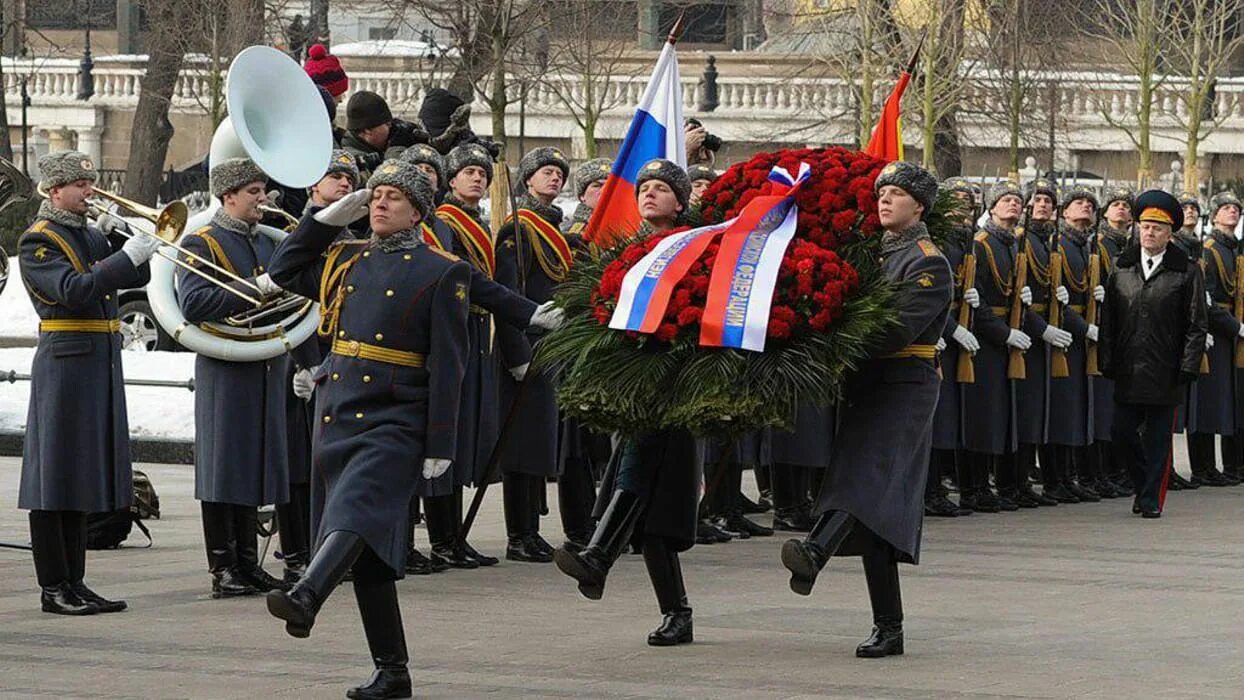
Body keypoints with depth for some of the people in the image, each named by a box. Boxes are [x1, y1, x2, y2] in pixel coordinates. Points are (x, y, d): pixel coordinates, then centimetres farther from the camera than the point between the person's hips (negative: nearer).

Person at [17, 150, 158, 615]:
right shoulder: (38, 242, -8)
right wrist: (126, 256, -23)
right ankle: (54, 589, -3)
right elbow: (73, 291, -22)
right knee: (55, 476, -5)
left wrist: (139, 243, -3)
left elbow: (136, 279, 14)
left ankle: (74, 584, 15)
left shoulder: (91, 236, 16)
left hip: (102, 364, 8)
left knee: (82, 475, 11)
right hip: (65, 364, -8)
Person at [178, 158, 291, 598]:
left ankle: (248, 563, 15)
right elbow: (193, 304, -19)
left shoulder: (267, 242, 18)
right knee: (224, 464, -4)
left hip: (267, 369, 7)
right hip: (225, 371, -7)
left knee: (255, 463, 9)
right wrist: (256, 287, -23)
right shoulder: (200, 244, -5)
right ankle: (223, 570, -1)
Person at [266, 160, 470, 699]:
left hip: (394, 423, -6)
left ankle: (305, 599, -53)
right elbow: (285, 270, 25)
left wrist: (440, 447, -11)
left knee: (356, 513, -30)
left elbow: (447, 366, -6)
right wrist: (331, 217, 15)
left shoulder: (442, 273, -2)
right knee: (369, 555, 8)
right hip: (336, 417, 6)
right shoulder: (346, 260, 15)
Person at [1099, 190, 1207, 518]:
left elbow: (1196, 326, -1)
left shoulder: (1187, 272, -1)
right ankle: (1144, 485, 24)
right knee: (1122, 433, 3)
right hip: (1128, 370, 3)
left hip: (1165, 373, -3)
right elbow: (1108, 321, 10)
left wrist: (1188, 367, -8)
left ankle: (1151, 499, 10)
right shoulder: (1121, 270, 8)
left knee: (1158, 437, 2)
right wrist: (1107, 361, 3)